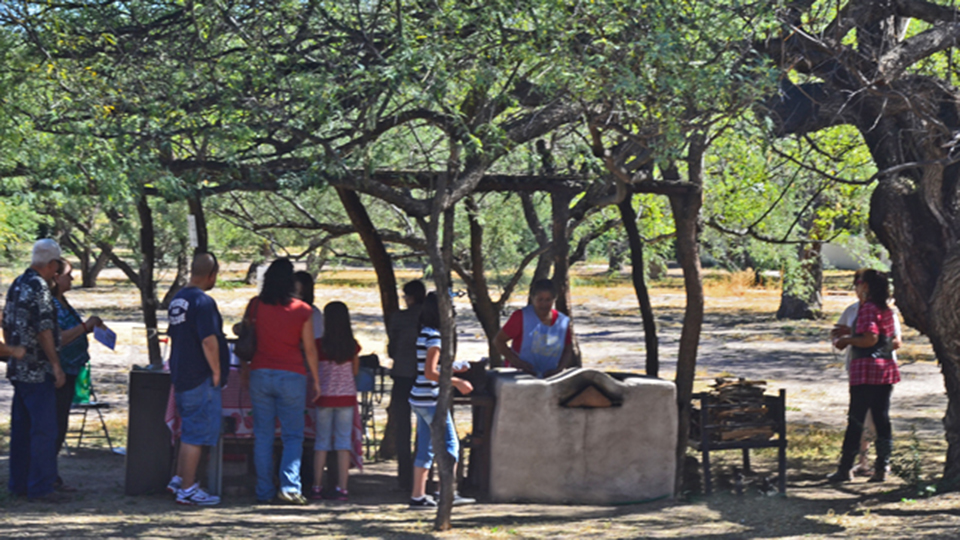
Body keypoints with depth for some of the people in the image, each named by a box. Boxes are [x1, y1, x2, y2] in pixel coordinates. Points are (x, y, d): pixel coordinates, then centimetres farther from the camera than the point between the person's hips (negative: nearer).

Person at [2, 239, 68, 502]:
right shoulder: (39, 287, -16)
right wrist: (56, 365, -16)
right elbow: (44, 330, -20)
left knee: (21, 427, 13)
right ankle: (40, 487, -6)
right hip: (37, 370, -9)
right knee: (44, 428, -6)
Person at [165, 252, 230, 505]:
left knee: (189, 431, 21)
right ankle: (187, 490, 0)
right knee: (196, 434, -3)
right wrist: (216, 372, -13)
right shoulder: (203, 302, -17)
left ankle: (180, 479, 25)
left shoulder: (177, 299, 12)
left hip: (181, 376, 9)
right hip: (200, 378, -9)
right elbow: (209, 341, -23)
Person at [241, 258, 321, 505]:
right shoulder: (302, 311, -5)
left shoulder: (255, 306, 0)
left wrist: (244, 368, 22)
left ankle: (264, 491, 10)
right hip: (291, 376, -2)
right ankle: (290, 486, -9)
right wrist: (316, 380, 8)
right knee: (293, 436, 4)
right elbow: (310, 348, -2)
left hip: (261, 374, 2)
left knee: (263, 435, 9)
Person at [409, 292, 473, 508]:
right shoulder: (434, 337, -16)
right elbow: (430, 373, -22)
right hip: (430, 399, -9)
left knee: (425, 448, 11)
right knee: (450, 444, -5)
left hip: (420, 399, 9)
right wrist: (457, 382, -17)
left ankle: (418, 495, 12)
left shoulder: (424, 334, 13)